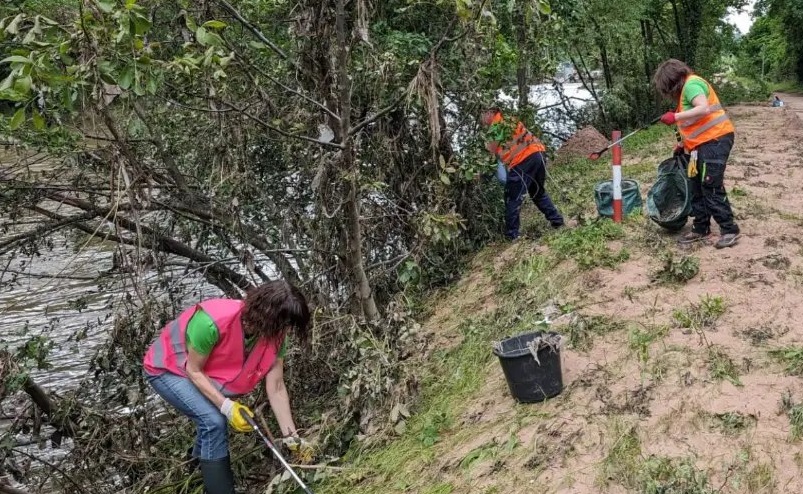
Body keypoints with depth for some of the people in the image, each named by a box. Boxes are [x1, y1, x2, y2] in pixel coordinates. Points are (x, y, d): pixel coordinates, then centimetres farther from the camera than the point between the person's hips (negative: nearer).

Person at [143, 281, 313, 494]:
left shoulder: (274, 336, -20)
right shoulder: (213, 322, -41)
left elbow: (276, 388, -14)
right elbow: (194, 371, -26)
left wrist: (291, 437, -16)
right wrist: (226, 406, -35)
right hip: (167, 369, -7)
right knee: (214, 422, -22)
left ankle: (203, 461, 51)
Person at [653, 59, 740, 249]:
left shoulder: (691, 84, -11)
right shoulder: (685, 88, 19)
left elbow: (704, 109, -28)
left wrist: (675, 116, -25)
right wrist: (683, 144, 20)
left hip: (715, 140, -11)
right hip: (703, 144, 11)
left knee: (712, 187, -8)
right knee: (697, 188, 13)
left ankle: (730, 230, -1)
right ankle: (701, 229, 21)